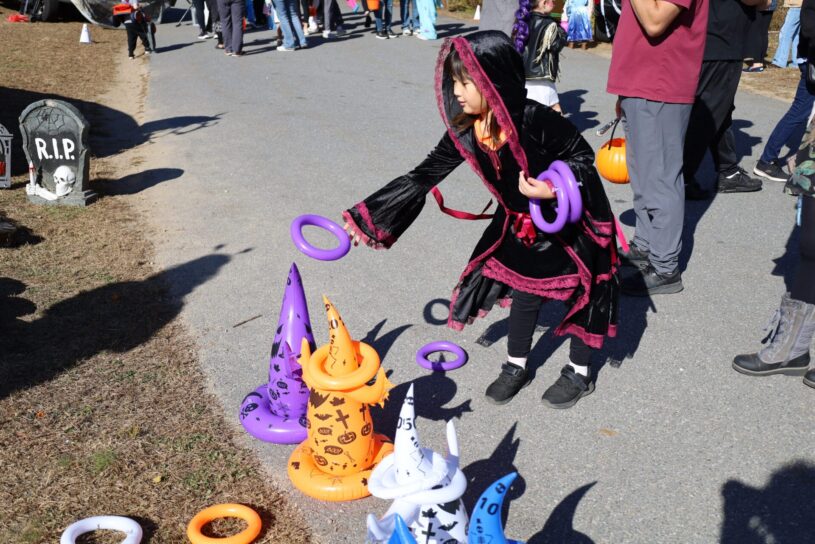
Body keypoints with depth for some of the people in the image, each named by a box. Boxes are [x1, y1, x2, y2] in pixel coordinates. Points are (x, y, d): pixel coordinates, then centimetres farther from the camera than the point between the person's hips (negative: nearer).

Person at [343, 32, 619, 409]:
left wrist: (554, 189, -38)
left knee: (581, 292, 9)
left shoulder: (535, 120, -33)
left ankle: (579, 374, 29)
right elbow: (422, 176, -13)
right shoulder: (465, 132, -17)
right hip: (524, 224, 5)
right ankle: (516, 367, 34)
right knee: (523, 291, 15)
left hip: (574, 219, -5)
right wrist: (366, 215, -17)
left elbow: (583, 156, -19)